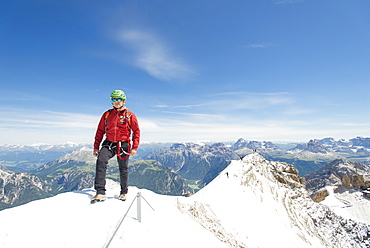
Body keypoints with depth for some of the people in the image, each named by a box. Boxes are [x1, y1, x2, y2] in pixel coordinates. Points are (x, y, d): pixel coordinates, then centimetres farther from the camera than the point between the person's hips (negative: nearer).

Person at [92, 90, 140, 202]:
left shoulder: (130, 115, 1)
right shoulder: (107, 114, 9)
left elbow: (136, 131, 0)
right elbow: (100, 131, 13)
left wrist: (134, 147, -8)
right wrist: (96, 147, 8)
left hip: (123, 145, -2)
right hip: (109, 144, 2)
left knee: (123, 169, 9)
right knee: (101, 161, -23)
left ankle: (123, 192, 30)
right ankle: (100, 192, -15)